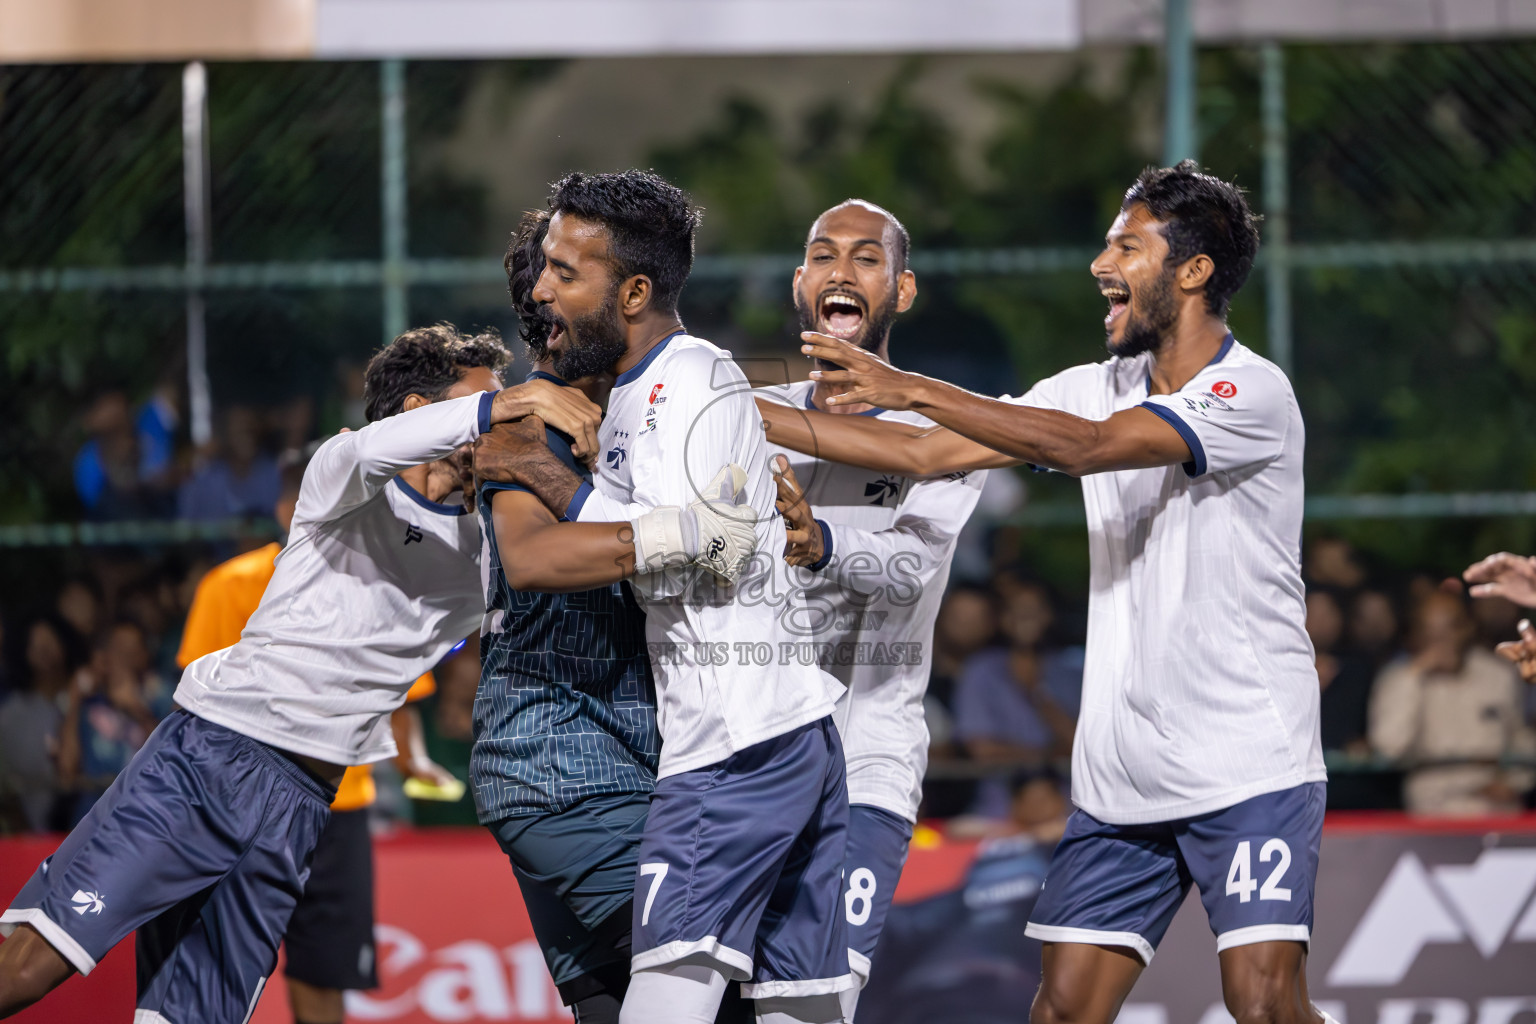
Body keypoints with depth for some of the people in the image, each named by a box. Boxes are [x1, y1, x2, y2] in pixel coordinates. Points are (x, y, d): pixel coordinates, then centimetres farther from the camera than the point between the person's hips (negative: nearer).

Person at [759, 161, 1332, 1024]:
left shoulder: (1252, 394, -13)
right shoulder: (1098, 389, 10)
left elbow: (1086, 445, -26)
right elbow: (927, 454, 9)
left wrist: (911, 388, -27)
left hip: (1251, 767, -6)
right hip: (1121, 777, 6)